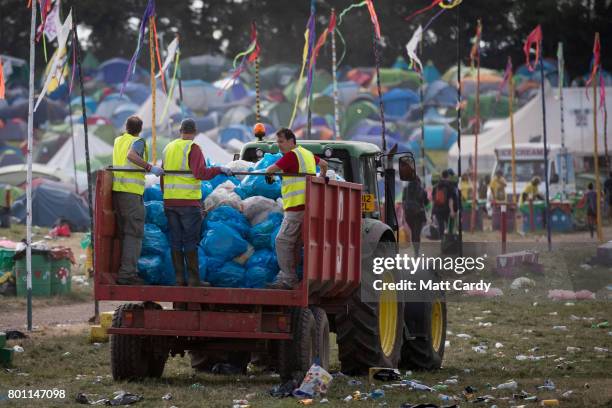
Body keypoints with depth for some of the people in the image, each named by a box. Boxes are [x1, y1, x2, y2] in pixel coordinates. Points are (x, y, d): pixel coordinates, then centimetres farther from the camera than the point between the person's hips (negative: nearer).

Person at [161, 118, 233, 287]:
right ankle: (194, 279, -1)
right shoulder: (193, 148, -9)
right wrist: (220, 169, -14)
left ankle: (179, 278, 8)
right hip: (189, 202, -6)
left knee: (176, 240, 8)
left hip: (169, 201, 6)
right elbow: (200, 172, -22)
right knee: (190, 241, -2)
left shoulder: (168, 148, 13)